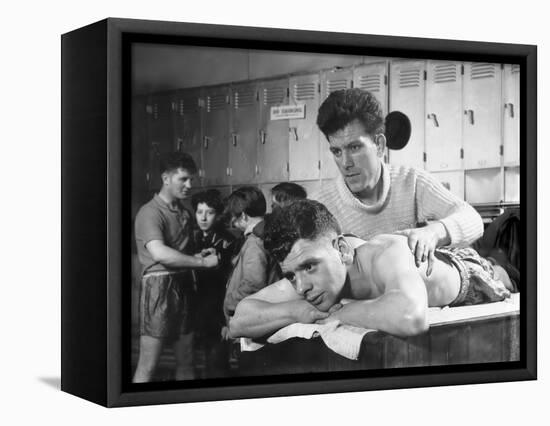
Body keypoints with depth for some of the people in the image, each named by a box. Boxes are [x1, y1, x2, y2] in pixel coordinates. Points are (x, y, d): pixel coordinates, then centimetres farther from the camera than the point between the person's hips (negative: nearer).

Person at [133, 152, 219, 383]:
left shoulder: (185, 213, 17)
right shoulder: (150, 212, -9)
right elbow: (159, 253, -24)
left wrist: (198, 254, 5)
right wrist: (203, 262, -18)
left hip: (184, 285, 8)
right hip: (159, 285, -8)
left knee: (185, 361, 10)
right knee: (148, 364, -8)